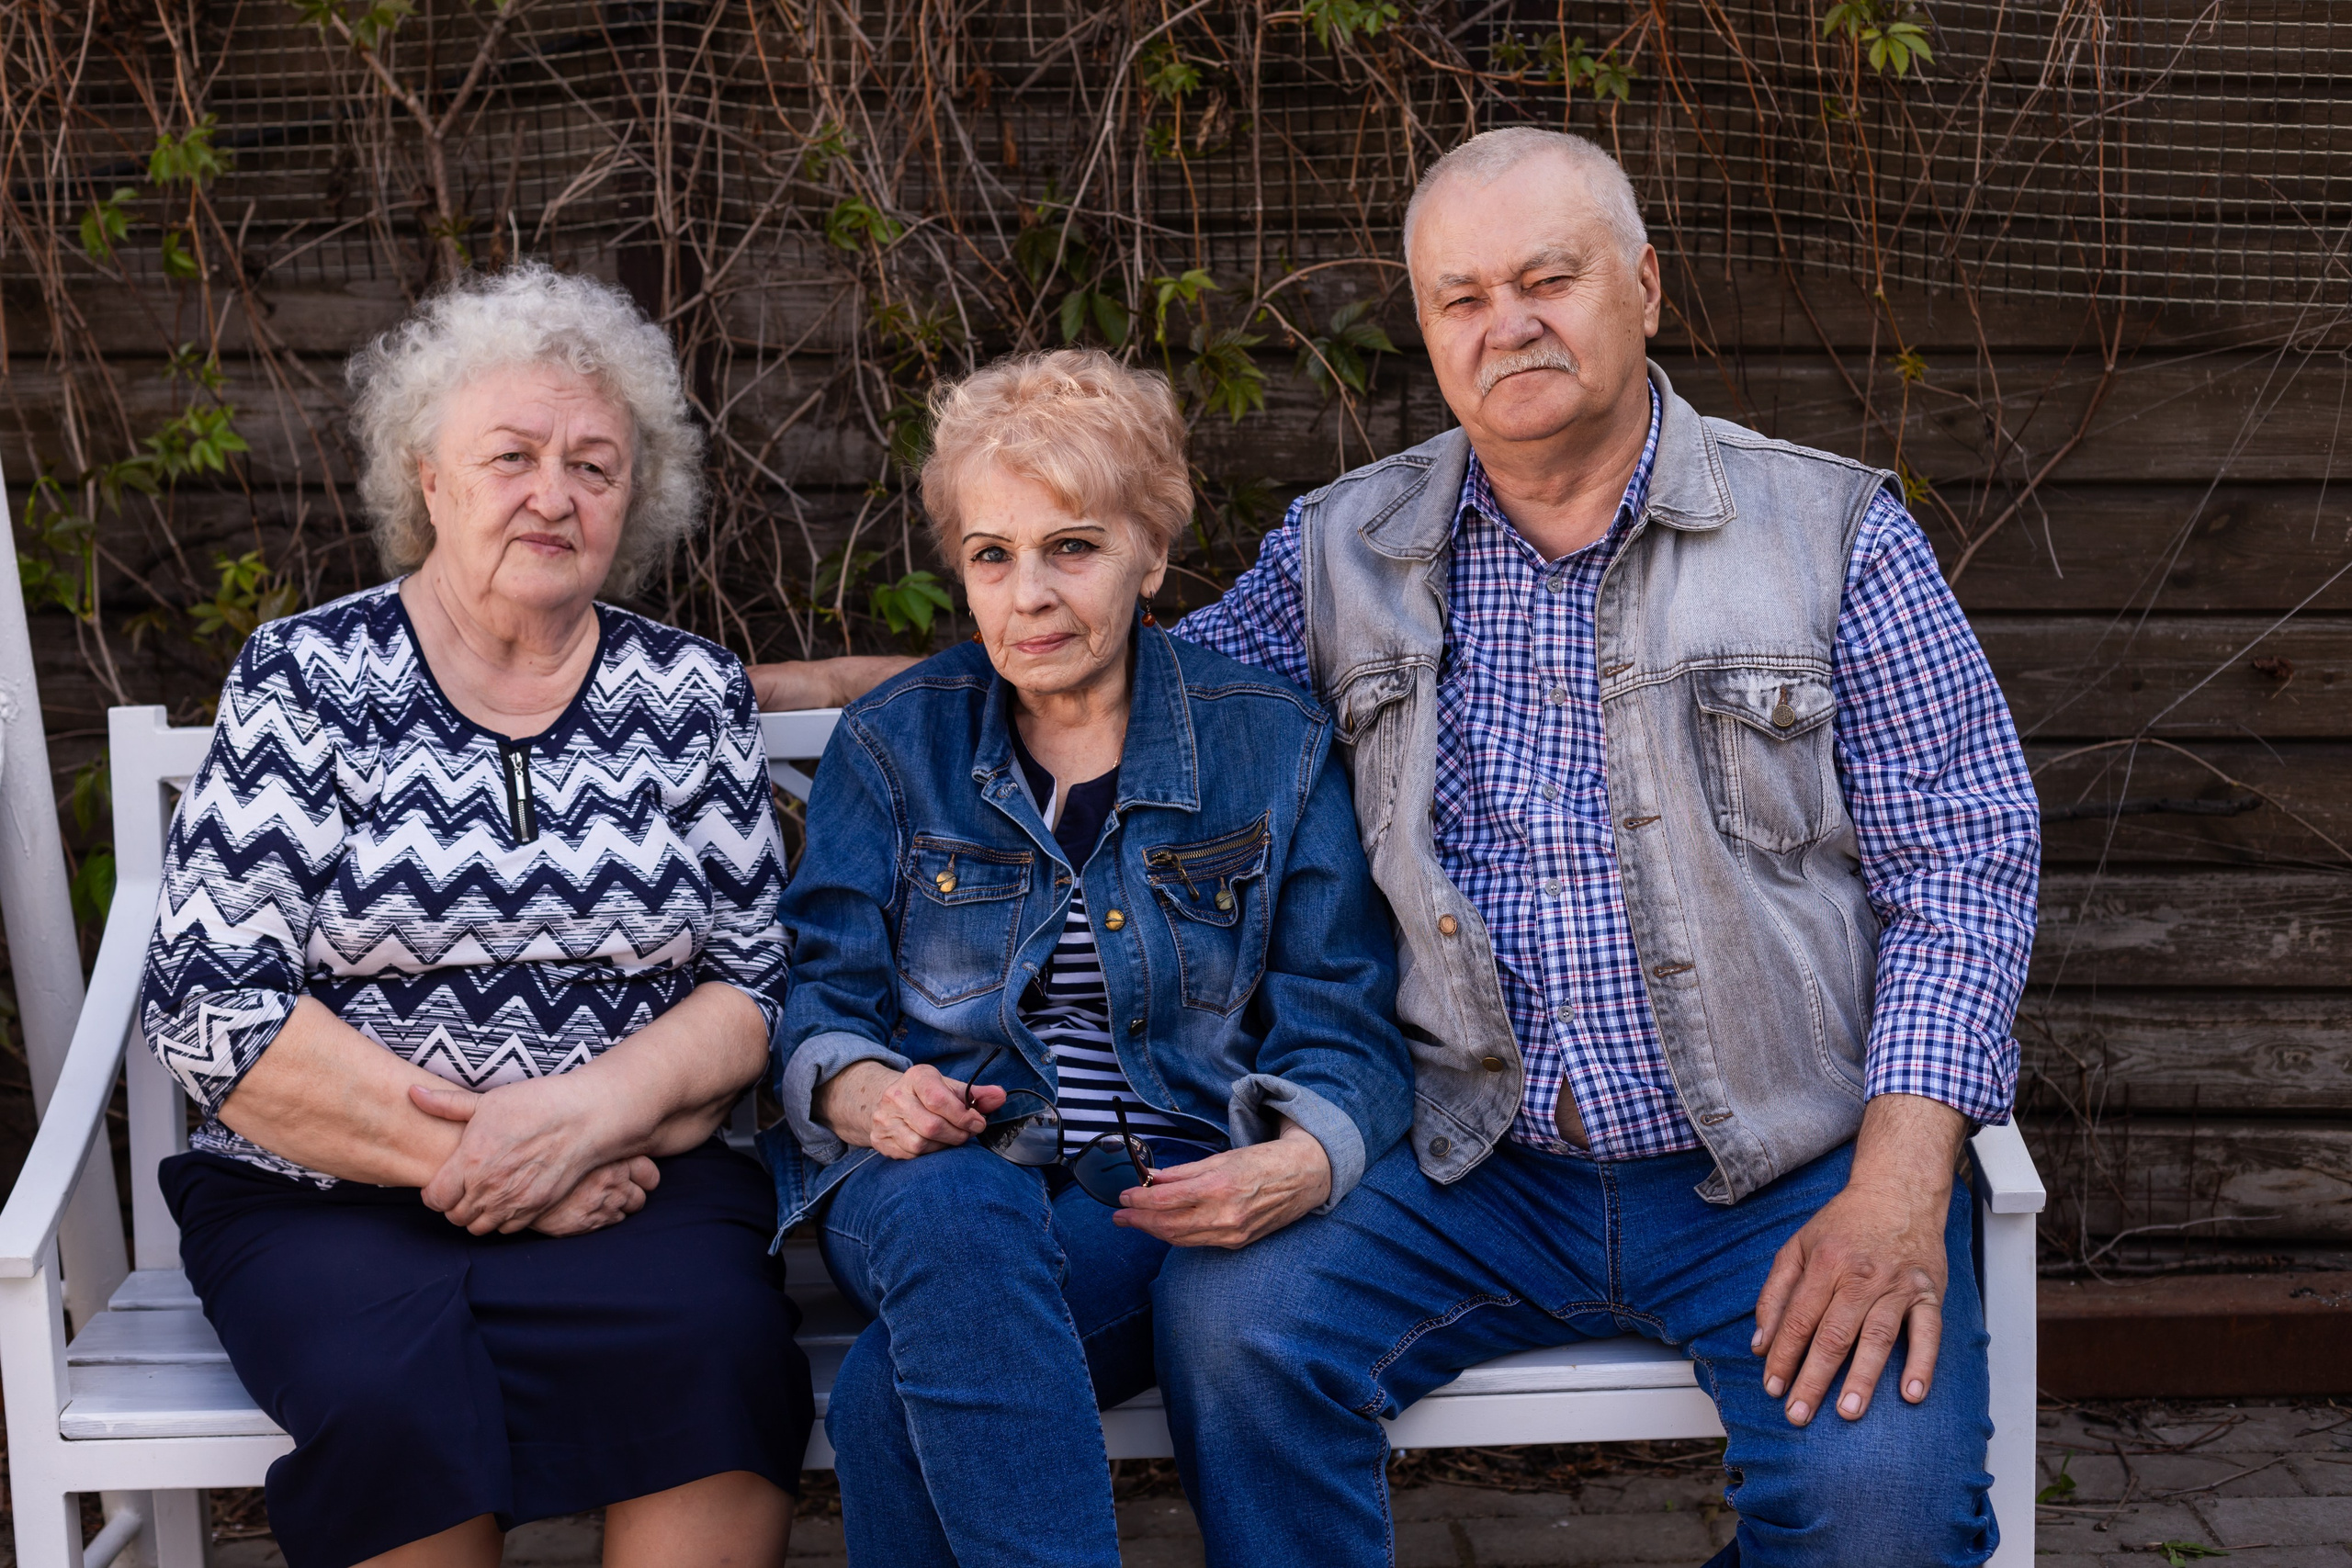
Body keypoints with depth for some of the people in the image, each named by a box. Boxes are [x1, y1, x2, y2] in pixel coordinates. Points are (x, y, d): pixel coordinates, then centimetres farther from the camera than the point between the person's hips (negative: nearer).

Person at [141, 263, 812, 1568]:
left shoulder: (692, 697, 9)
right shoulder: (307, 680, 2)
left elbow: (761, 983, 5)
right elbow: (210, 1008, -6)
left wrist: (583, 1116, -14)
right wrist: (473, 1158, -13)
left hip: (630, 1175, 1)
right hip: (323, 1197, -1)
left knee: (716, 1347, -30)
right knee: (399, 1388, -32)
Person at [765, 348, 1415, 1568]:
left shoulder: (1274, 747, 8)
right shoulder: (893, 745, 11)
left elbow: (1347, 1031, 4)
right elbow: (815, 997, 8)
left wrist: (1298, 1166, -19)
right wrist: (861, 1091, -17)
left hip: (1167, 1198, -1)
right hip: (936, 1180, 2)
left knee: (894, 1395, -33)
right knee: (954, 1211, -38)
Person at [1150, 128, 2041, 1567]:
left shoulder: (1835, 532, 2)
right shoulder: (1344, 550, 10)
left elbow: (1966, 864, -1)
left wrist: (1897, 1188, -13)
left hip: (1787, 1172, -1)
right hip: (1475, 1167, 2)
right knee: (1229, 1323, -24)